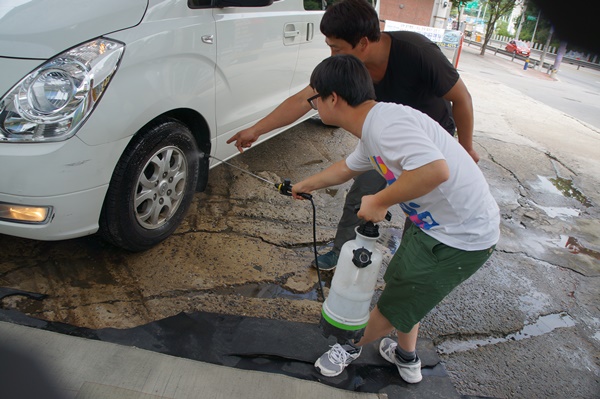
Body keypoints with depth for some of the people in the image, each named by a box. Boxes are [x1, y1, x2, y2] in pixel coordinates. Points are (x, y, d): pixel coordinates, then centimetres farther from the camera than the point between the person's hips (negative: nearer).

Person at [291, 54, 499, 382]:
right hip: (435, 225, 9)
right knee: (401, 287, 24)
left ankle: (352, 347, 38)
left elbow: (435, 170, -40)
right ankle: (407, 360, 47)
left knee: (395, 303, 10)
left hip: (459, 238, -9)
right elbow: (346, 168, 26)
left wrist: (380, 201, -25)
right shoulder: (371, 134, 7)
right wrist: (307, 185, 41)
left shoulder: (385, 121, -25)